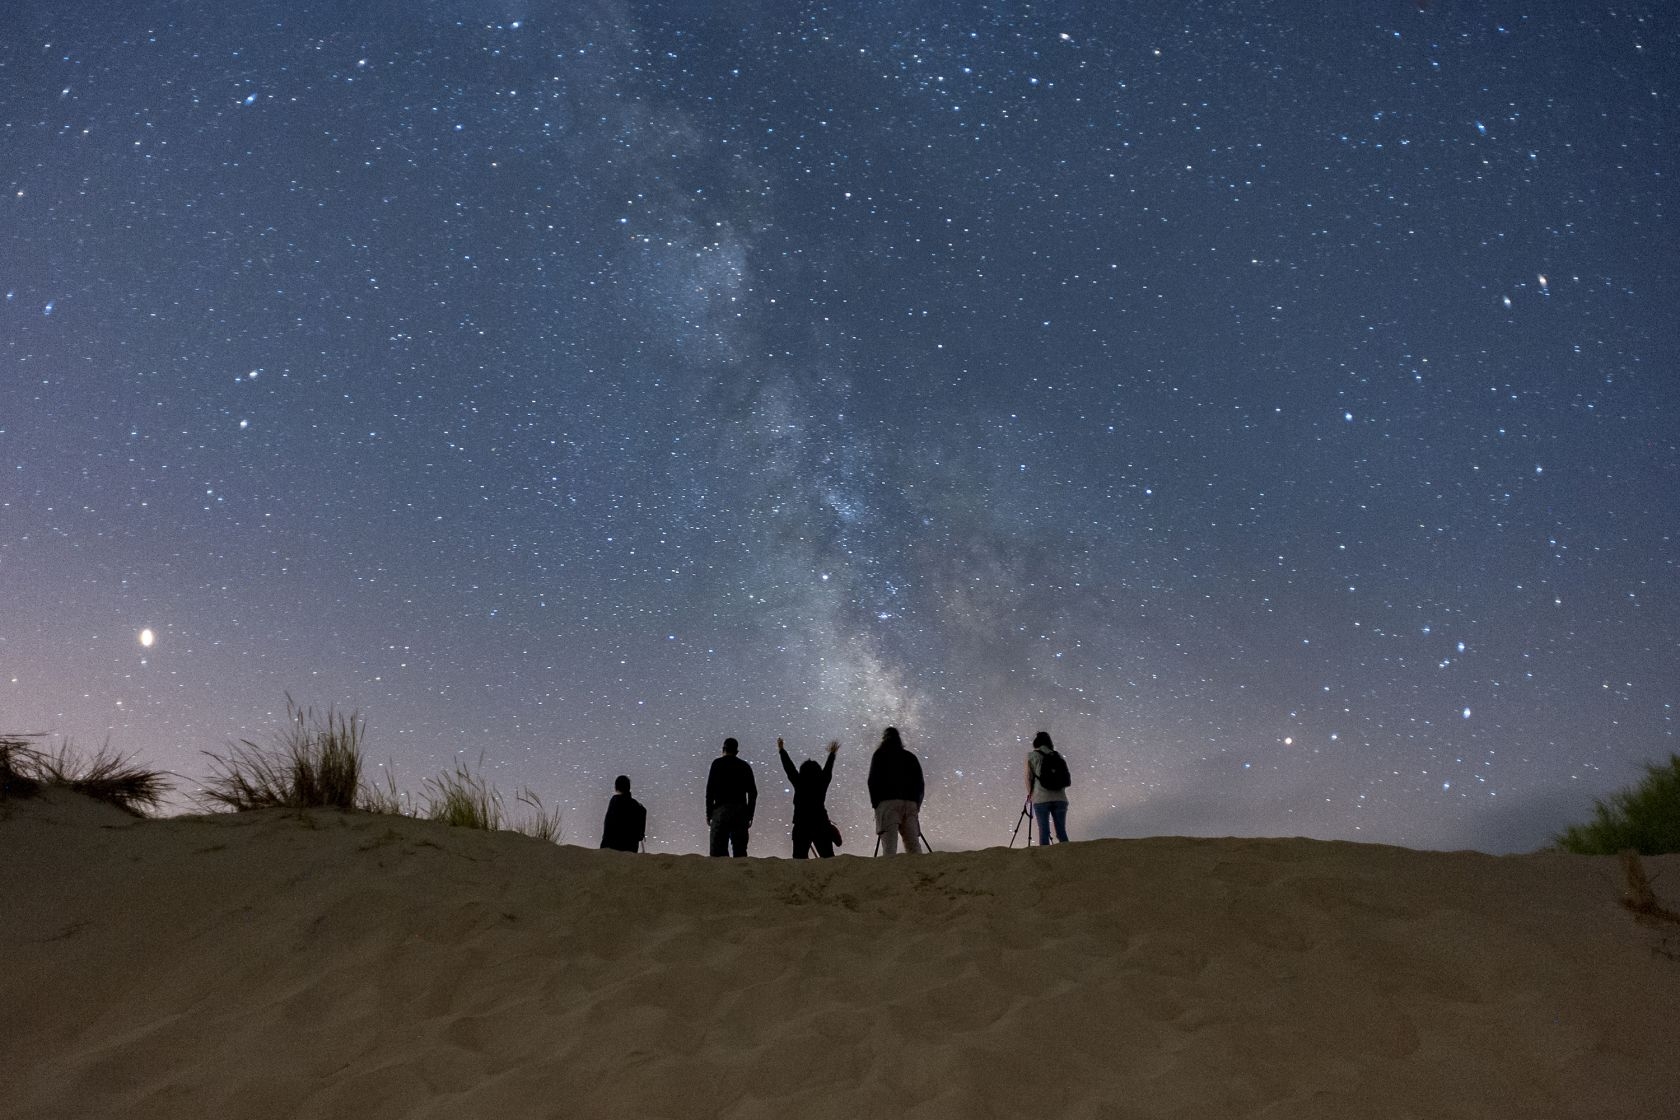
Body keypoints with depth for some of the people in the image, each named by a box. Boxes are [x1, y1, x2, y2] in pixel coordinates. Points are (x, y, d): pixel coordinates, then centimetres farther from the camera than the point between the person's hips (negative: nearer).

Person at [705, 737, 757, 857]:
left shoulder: (717, 763, 3)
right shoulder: (745, 766, 13)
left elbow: (710, 790, -3)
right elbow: (753, 793, 10)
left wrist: (708, 813, 1)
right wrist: (750, 815, 15)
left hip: (722, 810, -4)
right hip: (741, 811, 4)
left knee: (718, 848, -6)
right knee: (740, 849, 6)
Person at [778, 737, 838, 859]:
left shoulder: (799, 784, -6)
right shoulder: (822, 784, 0)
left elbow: (789, 768, 5)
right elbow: (828, 769, 17)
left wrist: (781, 750, 18)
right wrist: (832, 754, 34)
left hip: (801, 826, -2)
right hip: (821, 825, 2)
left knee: (800, 857, 0)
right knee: (828, 857, 5)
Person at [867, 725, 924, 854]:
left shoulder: (880, 755, 10)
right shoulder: (910, 757, 23)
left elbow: (873, 781, 2)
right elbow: (920, 783, 20)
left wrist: (875, 803, 6)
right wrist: (917, 805, 21)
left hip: (888, 801, -4)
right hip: (910, 803, 4)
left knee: (889, 843, -12)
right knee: (912, 842, 4)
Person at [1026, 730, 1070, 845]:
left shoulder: (1031, 755, 6)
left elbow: (1028, 777, 5)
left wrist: (1030, 793, 18)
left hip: (1041, 798, -3)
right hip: (1060, 798, 3)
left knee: (1044, 832, -3)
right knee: (1061, 831, 5)